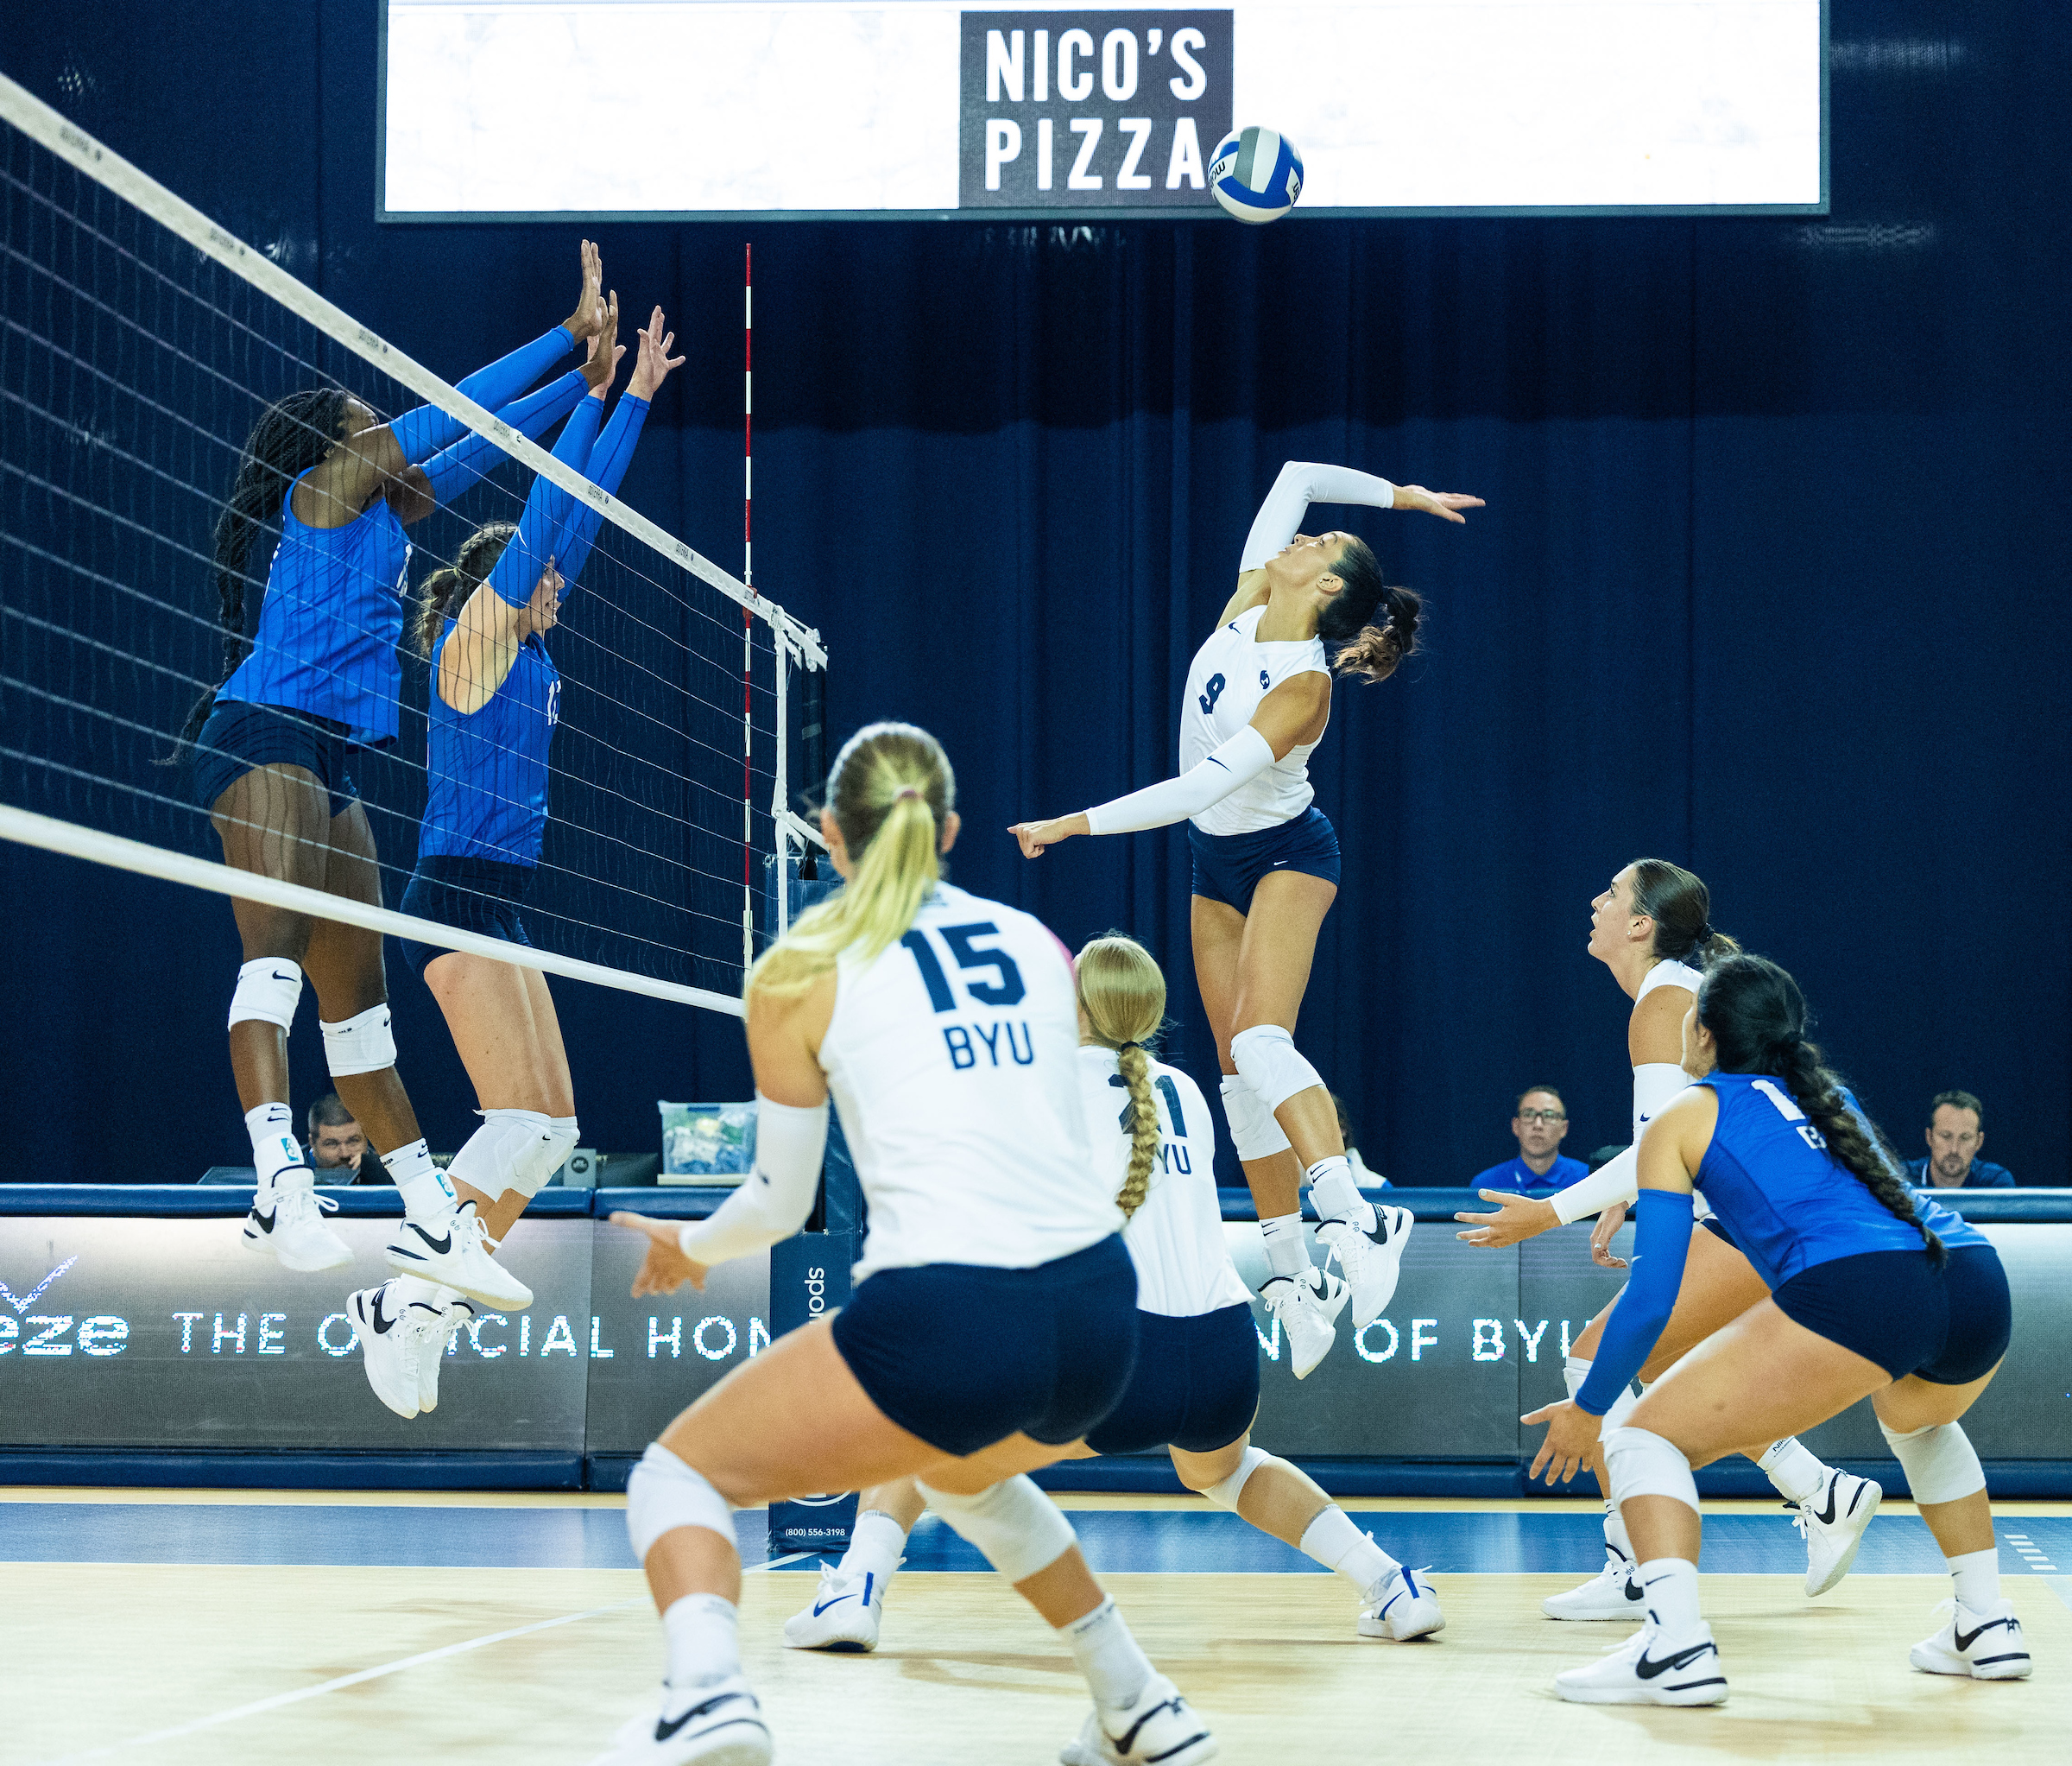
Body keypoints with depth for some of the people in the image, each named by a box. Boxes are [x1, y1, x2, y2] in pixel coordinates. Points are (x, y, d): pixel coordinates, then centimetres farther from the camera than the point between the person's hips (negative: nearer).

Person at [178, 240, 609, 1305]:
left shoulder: (386, 506, 24)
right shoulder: (325, 487, 2)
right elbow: (457, 412, -2)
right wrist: (570, 334, 3)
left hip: (325, 762, 10)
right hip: (265, 736, -10)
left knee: (360, 997, 9)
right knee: (276, 948, -26)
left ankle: (430, 1218, 11)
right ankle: (280, 1184, -44)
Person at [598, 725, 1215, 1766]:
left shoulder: (802, 973, 5)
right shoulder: (1037, 945, 18)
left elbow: (781, 1204, 12)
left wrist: (691, 1249, 33)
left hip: (942, 1327, -6)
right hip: (1100, 1316, 6)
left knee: (676, 1476, 12)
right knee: (963, 1472, 39)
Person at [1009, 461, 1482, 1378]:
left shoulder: (1303, 687, -26)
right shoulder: (1248, 606, -7)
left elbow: (1200, 788, -32)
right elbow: (1295, 477, 3)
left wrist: (1076, 824, -33)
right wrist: (1403, 496, 11)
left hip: (1286, 855, -8)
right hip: (1219, 863, 8)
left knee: (1259, 1040, -29)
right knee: (1238, 1065, 2)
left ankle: (1353, 1219, -42)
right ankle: (1290, 1270, 2)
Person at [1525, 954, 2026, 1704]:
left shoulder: (1684, 1119, 15)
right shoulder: (1829, 1096, 31)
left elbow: (1652, 1298, 12)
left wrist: (1588, 1409, 24)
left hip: (1856, 1296, -7)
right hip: (1980, 1286, 7)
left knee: (1643, 1439, 5)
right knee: (1916, 1421, 41)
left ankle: (1675, 1646, -17)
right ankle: (1986, 1627, 34)